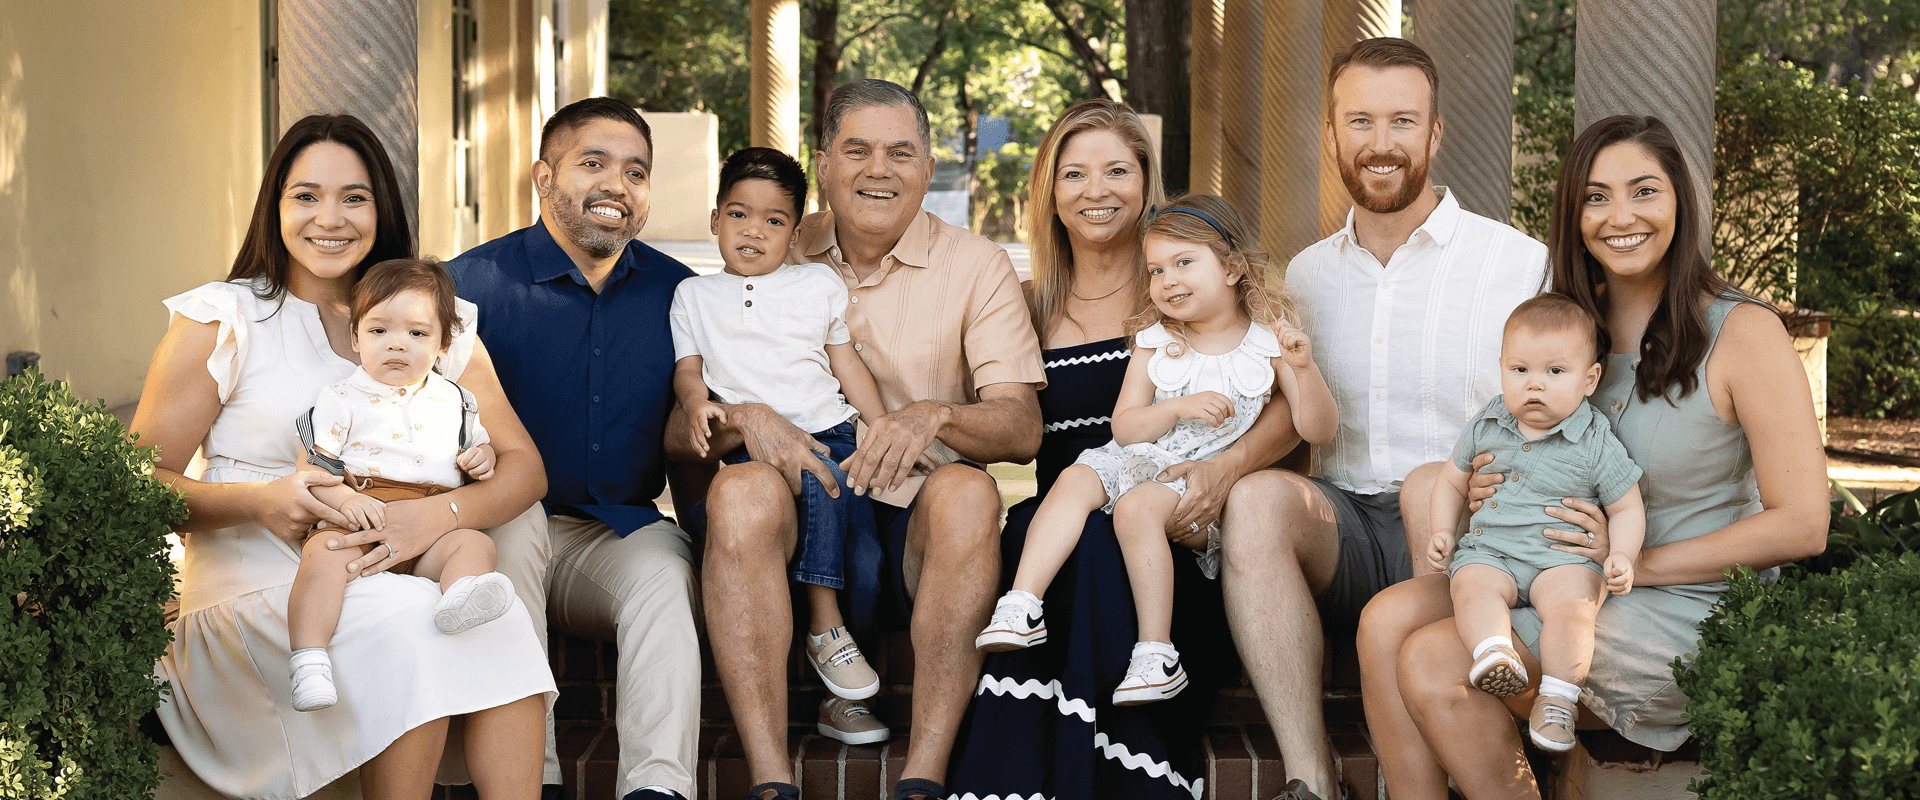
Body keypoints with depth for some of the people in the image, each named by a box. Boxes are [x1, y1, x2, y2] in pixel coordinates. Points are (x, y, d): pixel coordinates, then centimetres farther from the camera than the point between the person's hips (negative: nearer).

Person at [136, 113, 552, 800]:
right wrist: (257, 500, -19)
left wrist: (438, 513, -17)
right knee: (404, 621, -34)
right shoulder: (220, 320, 4)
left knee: (500, 616, -30)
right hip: (250, 582, -3)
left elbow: (522, 465, 5)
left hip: (393, 573, 3)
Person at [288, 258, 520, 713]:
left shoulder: (452, 401, 18)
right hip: (355, 522, -3)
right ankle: (309, 661, -40)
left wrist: (483, 457, 5)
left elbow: (476, 445, 31)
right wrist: (345, 499, -19)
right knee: (324, 552, -33)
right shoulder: (341, 401, 7)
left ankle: (459, 597, -56)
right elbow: (309, 470, 2)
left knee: (476, 543, -25)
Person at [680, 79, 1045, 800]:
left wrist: (934, 415, -24)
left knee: (966, 490, -32)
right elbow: (680, 431, 5)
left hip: (918, 528, -1)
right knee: (740, 489, -30)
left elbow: (1022, 428, -3)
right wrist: (745, 417, -18)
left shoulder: (975, 265, 7)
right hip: (798, 520, 1)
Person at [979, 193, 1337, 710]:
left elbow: (1318, 431, -3)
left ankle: (1156, 651, -32)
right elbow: (1124, 426, 3)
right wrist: (1179, 408, -15)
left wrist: (1304, 368, -20)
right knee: (1076, 479, -23)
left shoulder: (1268, 342, 2)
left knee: (1136, 506, -32)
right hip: (1141, 455, 4)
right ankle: (1022, 606, -29)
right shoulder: (1155, 343, 9)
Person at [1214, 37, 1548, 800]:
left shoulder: (1521, 264, 3)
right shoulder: (1306, 274, 17)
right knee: (1256, 498, -28)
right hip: (1345, 533, 3)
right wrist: (1217, 469, -6)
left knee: (1430, 483, -36)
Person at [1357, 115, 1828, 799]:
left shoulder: (1743, 332, -11)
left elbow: (1802, 525, -14)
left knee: (1434, 664, -21)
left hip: (1690, 610, -7)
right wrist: (1494, 485, -1)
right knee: (1387, 621, -15)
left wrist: (1635, 562, -15)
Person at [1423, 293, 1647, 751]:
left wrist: (1622, 557, -11)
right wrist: (1442, 532, 10)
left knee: (1570, 604, -32)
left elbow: (1626, 509, 6)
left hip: (1564, 556, -3)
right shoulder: (1486, 428, 10)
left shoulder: (1597, 445, 0)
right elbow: (1451, 479, 24)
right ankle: (1495, 654, -50)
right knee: (1471, 586, -30)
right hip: (1489, 549, 3)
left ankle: (1558, 699, -29)